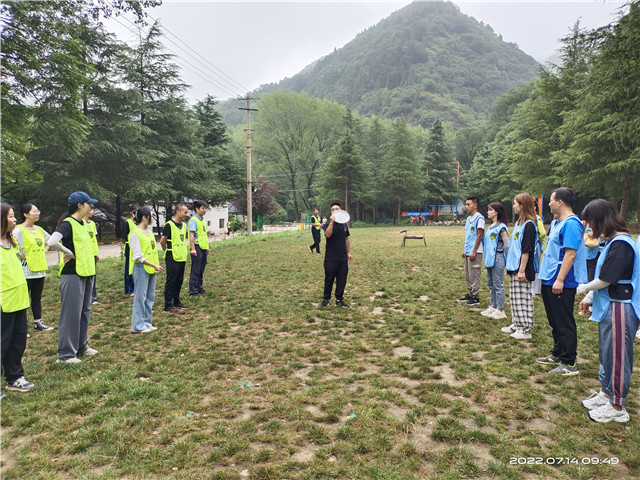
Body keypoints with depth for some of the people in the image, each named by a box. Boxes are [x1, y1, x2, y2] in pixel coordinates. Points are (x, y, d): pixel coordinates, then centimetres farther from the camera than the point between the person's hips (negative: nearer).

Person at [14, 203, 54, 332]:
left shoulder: (39, 230, 10)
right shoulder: (19, 230, -12)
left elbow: (50, 241, 26)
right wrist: (22, 257, -16)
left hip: (40, 269, 7)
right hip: (26, 271, -7)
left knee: (37, 298, 14)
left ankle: (38, 323, 23)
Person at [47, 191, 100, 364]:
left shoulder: (82, 224, 13)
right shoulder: (67, 224, -13)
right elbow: (52, 242, -30)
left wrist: (91, 267, 13)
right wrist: (69, 253, -17)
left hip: (86, 273, 9)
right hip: (73, 275, -9)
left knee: (84, 312, 16)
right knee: (71, 314, -3)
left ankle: (81, 346, 29)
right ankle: (65, 354, 6)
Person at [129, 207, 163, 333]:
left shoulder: (150, 232, 14)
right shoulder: (135, 234, -12)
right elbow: (138, 256, -16)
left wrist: (156, 265, 10)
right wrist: (154, 265, -18)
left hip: (151, 269, 9)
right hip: (141, 269, -9)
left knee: (150, 297, 12)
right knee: (140, 297, -3)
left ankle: (146, 323, 21)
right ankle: (138, 326, 6)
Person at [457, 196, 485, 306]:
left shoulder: (479, 218, -11)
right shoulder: (468, 218, 15)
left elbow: (480, 235, -14)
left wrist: (473, 251, -16)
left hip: (475, 252, -9)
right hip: (468, 251, 9)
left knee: (474, 275, -3)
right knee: (467, 275, 14)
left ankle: (476, 297, 5)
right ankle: (470, 294, 25)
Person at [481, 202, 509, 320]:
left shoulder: (501, 227, -12)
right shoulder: (490, 227, 14)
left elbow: (507, 245, -13)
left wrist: (508, 261, -12)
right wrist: (487, 257, 16)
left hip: (498, 259, -9)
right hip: (489, 259, 9)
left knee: (498, 285, -3)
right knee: (491, 284, 15)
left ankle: (500, 310, 4)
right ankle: (493, 306, 26)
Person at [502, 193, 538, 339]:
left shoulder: (529, 225, -15)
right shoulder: (518, 223, 14)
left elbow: (527, 250, -18)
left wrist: (522, 270, -20)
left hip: (522, 268, -10)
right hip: (514, 267, 10)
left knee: (523, 298, -3)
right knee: (514, 298, 15)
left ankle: (526, 329, 5)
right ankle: (517, 324, 25)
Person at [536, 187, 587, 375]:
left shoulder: (571, 224, -17)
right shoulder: (558, 223, 14)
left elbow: (570, 254, -23)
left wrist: (560, 280, -24)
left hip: (562, 284, -10)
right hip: (550, 281, 10)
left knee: (564, 324, -2)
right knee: (555, 321, 19)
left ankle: (569, 363, 7)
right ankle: (558, 355, 31)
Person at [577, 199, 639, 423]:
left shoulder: (621, 244, -22)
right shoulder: (613, 241, 9)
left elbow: (605, 279, -22)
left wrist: (585, 288, -4)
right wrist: (589, 299, 12)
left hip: (619, 309, -10)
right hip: (608, 308, 10)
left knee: (617, 356, 2)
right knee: (606, 353, 20)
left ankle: (617, 407, 15)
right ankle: (606, 393, 35)